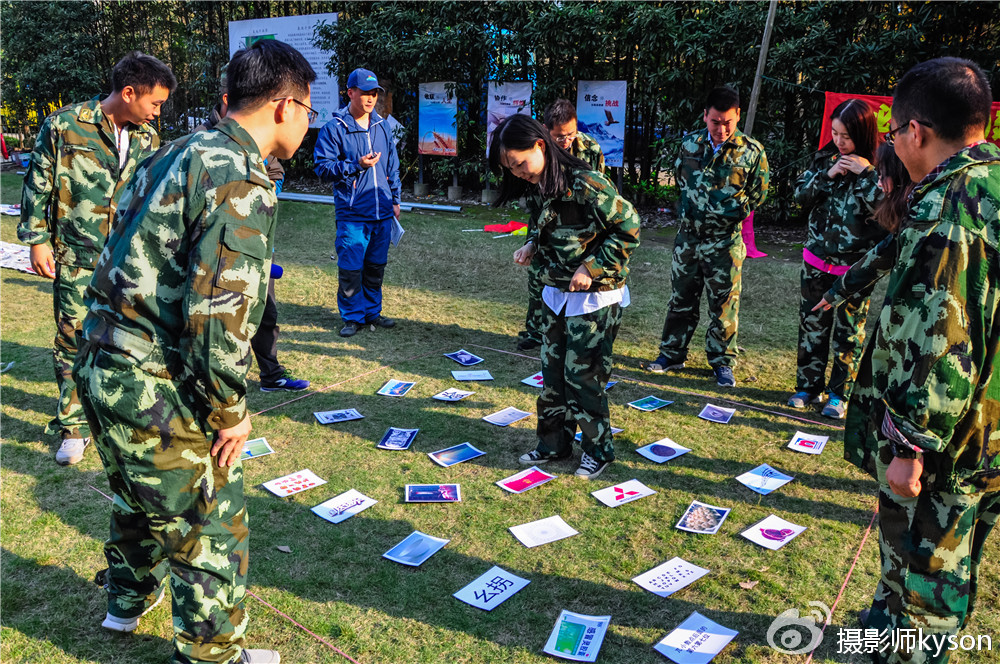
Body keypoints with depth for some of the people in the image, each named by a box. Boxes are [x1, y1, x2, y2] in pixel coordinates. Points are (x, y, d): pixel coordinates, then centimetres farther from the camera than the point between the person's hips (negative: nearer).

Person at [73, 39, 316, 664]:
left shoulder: (176, 154, 10)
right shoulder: (242, 181, -19)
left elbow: (131, 258, 14)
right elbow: (219, 313, -25)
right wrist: (231, 412, -13)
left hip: (102, 363, 10)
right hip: (156, 389, -10)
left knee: (139, 495, 31)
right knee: (211, 529, 9)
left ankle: (128, 601, 55)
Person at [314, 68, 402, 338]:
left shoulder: (382, 126, 11)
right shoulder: (334, 128, -5)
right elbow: (323, 168, -7)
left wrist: (395, 199, 17)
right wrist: (357, 166, -18)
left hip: (382, 212, 5)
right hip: (352, 214, -5)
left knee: (376, 267, 13)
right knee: (350, 269, -2)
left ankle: (372, 312, 27)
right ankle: (352, 317, 12)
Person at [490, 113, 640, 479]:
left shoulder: (587, 185, -23)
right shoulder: (546, 185, 3)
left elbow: (628, 227, -18)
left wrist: (591, 267, -20)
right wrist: (533, 246, -1)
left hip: (593, 299, -8)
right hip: (556, 294, 8)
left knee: (582, 377, 1)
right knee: (552, 373, 14)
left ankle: (598, 450, 21)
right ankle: (554, 444, 29)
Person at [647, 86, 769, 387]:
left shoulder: (752, 151, -7)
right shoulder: (690, 144, 1)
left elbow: (758, 193, 4)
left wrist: (735, 213, -3)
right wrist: (687, 210, 12)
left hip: (725, 240, -3)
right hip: (688, 235, 3)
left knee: (724, 303, 4)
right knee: (681, 298, 12)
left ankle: (722, 362, 18)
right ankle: (672, 354, 25)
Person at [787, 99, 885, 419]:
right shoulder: (826, 157, 2)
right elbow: (800, 195, 1)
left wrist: (867, 174, -23)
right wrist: (827, 175, -13)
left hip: (856, 266, -4)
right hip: (817, 260, 4)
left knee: (849, 332, 8)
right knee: (812, 324, 12)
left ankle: (840, 394, 21)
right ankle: (808, 386, 25)